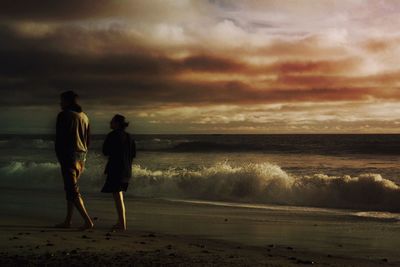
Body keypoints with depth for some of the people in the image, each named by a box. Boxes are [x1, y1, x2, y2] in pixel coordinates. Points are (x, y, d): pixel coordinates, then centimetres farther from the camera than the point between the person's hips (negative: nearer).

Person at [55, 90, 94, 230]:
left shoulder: (63, 115, -8)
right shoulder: (84, 116, 14)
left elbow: (59, 138, -11)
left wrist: (59, 156, -3)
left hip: (69, 155, -8)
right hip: (81, 155, 8)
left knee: (72, 190, -7)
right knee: (71, 188, 16)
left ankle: (87, 220, -15)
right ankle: (68, 221, 19)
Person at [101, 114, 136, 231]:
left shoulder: (112, 135, -12)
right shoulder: (129, 137, 10)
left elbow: (105, 151, -7)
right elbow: (133, 154, 13)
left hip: (115, 169, -8)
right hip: (126, 169, 8)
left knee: (117, 196, -5)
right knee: (119, 196, 19)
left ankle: (122, 224, -7)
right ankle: (121, 221, 23)